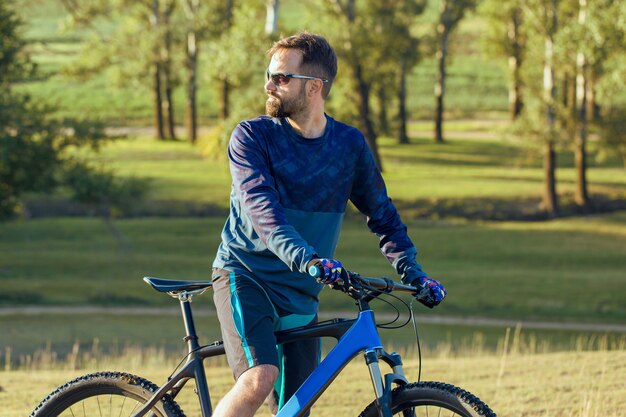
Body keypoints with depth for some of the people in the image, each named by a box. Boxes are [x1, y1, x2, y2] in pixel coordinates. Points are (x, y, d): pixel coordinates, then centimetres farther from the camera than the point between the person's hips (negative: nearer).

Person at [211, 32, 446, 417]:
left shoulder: (350, 145, 3)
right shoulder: (252, 137, -9)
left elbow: (382, 214, 13)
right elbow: (262, 208, -23)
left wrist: (413, 273, -1)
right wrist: (307, 259, -39)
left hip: (301, 295, 4)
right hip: (245, 276, -4)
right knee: (260, 377, -28)